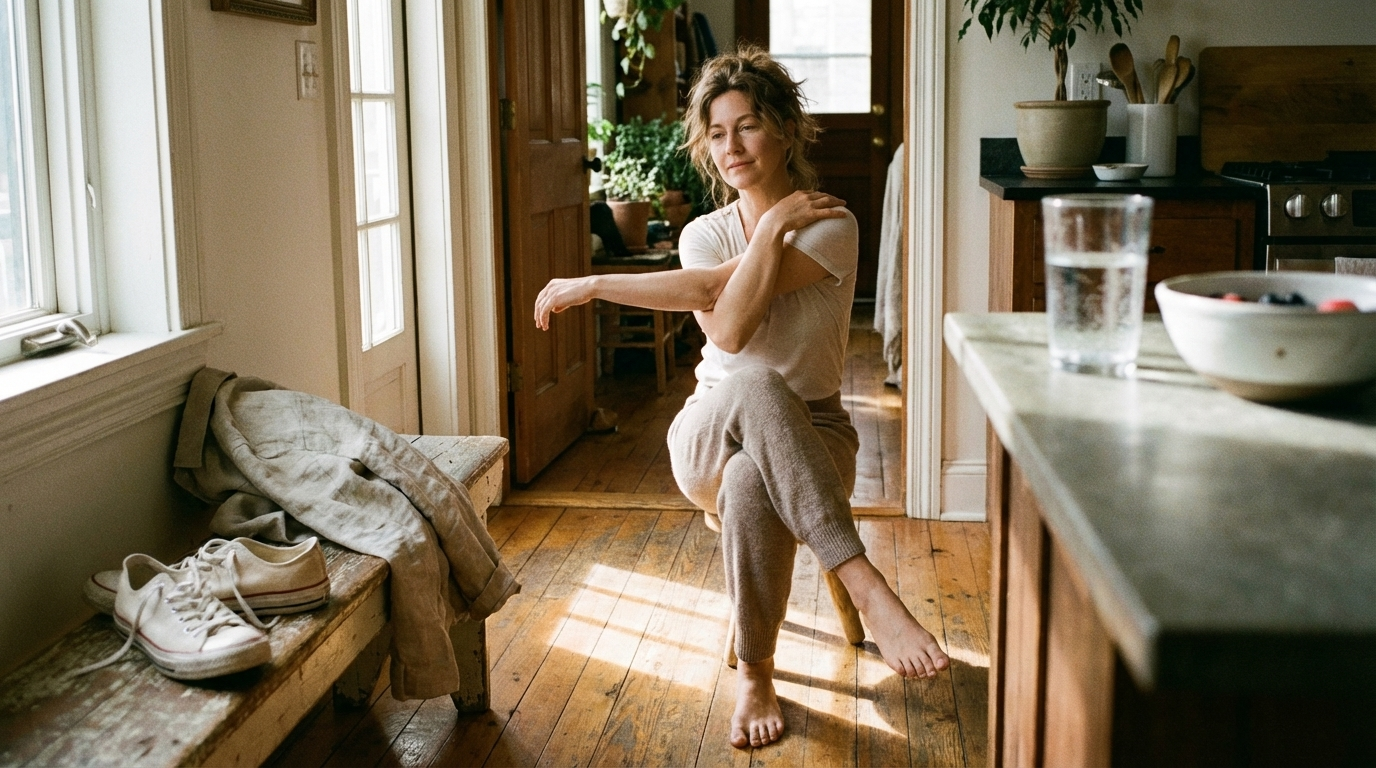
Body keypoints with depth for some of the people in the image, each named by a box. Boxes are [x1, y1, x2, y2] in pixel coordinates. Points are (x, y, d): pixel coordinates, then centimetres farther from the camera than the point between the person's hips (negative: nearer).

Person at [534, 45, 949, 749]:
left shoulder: (831, 226, -7)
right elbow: (727, 330, -15)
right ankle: (865, 587, -40)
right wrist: (775, 224, -14)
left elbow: (713, 285, -18)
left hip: (810, 435, -2)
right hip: (711, 435, 2)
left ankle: (756, 675, -20)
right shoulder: (705, 233, 6)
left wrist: (595, 285, -12)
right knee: (755, 384, -38)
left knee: (750, 484, -40)